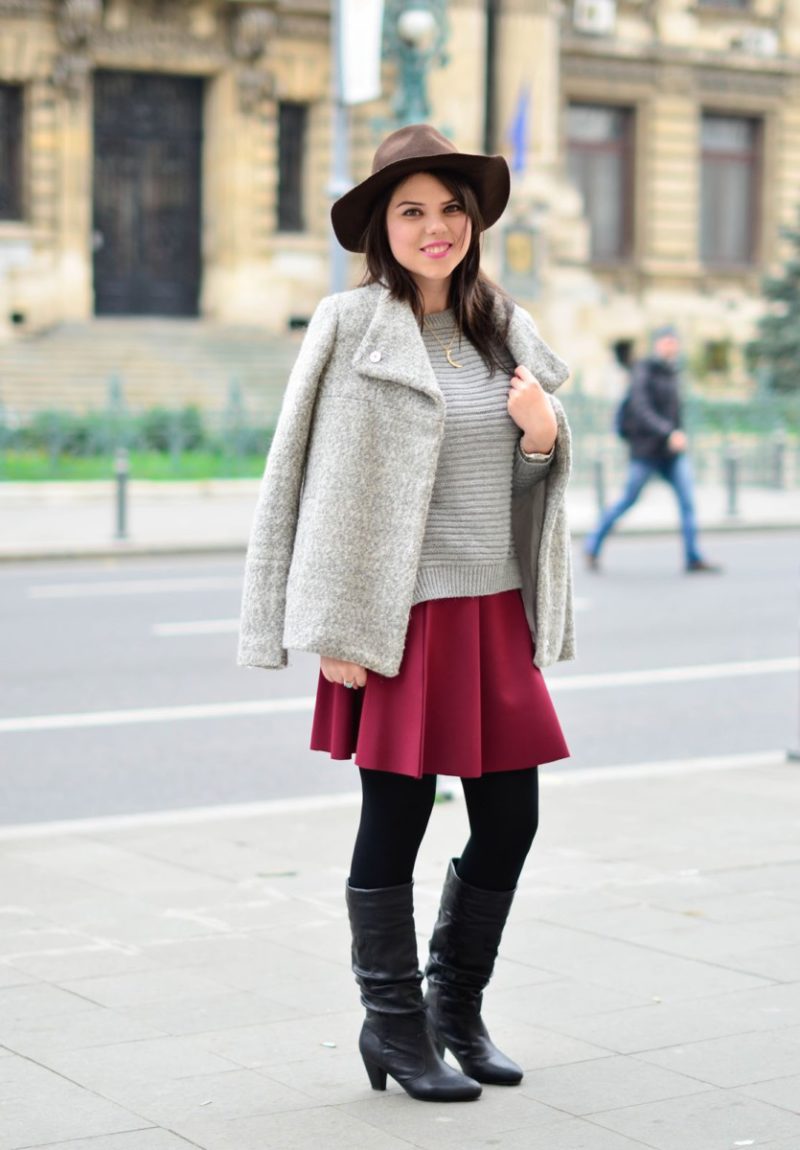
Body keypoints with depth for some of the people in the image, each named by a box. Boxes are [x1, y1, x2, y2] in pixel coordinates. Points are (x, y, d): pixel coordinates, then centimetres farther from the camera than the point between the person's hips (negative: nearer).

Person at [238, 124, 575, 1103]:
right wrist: (335, 630, -12)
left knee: (510, 821, 9)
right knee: (394, 823, 3)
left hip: (496, 612, 6)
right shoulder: (351, 327, -5)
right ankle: (394, 1025, 19)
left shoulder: (504, 329, 11)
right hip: (403, 616, -6)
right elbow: (325, 482, -8)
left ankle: (458, 1005, 29)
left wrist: (544, 432, -4)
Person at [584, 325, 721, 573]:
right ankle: (592, 547, 18)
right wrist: (669, 434, -29)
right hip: (646, 449, -6)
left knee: (687, 499, -6)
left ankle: (693, 558, -5)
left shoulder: (673, 373, 12)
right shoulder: (643, 371, -10)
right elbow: (641, 409, -21)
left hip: (672, 451, 6)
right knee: (627, 500, 3)